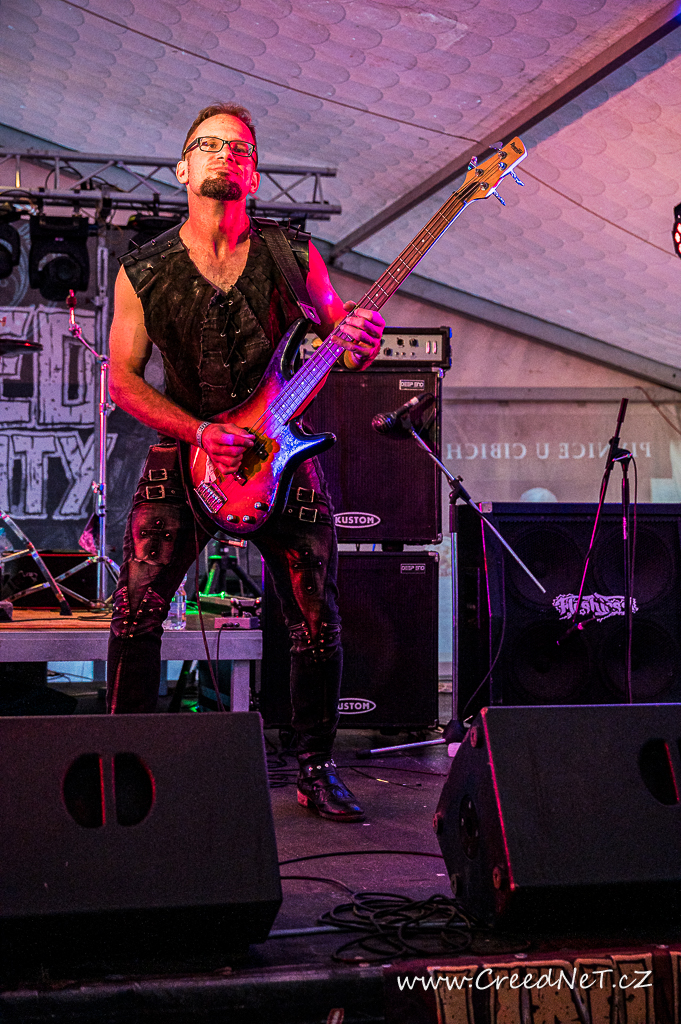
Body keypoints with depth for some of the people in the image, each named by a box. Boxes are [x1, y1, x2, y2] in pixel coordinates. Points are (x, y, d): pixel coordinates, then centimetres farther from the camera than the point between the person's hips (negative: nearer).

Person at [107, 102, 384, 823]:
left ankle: (315, 769, 17)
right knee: (136, 608, -13)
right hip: (185, 454, -1)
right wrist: (201, 432, -13)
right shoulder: (143, 271, 0)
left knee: (318, 622, -1)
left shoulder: (293, 255, 2)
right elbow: (122, 377, 1)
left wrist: (361, 341, -14)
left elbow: (339, 327, 12)